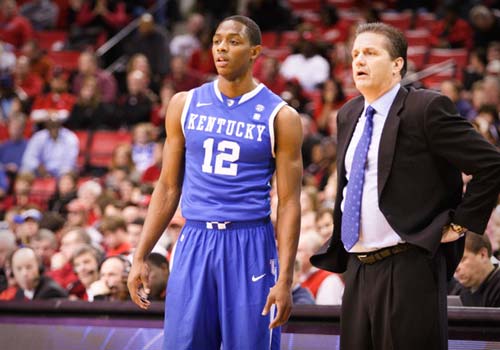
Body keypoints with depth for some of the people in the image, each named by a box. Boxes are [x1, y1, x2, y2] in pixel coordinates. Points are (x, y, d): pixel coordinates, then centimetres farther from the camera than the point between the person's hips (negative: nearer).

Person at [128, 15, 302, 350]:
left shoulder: (279, 116, -2)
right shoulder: (185, 105, 8)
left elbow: (289, 203, -4)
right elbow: (168, 188, 11)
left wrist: (285, 279, -12)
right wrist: (141, 257, 5)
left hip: (249, 246, -3)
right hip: (195, 243, 3)